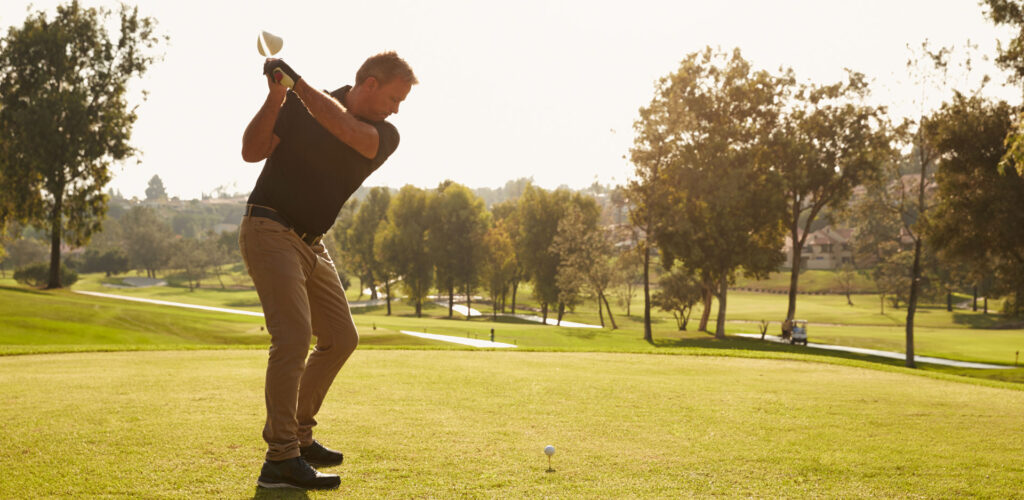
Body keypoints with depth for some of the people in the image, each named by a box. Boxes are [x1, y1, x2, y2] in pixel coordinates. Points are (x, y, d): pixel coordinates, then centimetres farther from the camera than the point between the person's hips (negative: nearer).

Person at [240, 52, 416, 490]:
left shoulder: (385, 137, 1)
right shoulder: (299, 106, -6)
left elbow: (345, 128, -20)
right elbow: (252, 151, -13)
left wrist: (296, 81, -22)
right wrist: (276, 96, -23)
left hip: (311, 244, 7)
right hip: (269, 229, -7)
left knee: (341, 338, 13)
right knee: (294, 334, -20)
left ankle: (296, 434, 27)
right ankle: (280, 461, -20)